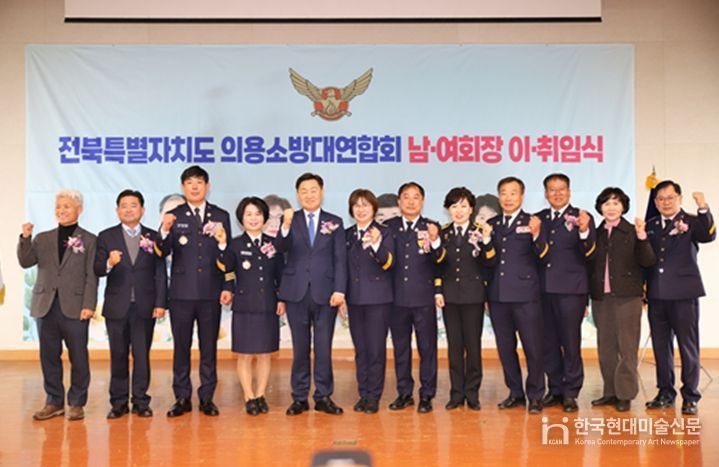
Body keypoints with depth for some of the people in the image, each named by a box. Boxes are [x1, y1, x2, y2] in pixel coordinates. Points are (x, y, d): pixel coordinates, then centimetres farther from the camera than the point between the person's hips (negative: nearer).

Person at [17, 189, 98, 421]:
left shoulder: (89, 240, 4)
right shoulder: (42, 238, 14)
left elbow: (91, 276, -2)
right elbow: (26, 262, 2)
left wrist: (89, 305, -10)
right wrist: (25, 239, -13)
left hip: (75, 307, -3)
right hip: (46, 306, 3)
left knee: (78, 357, 1)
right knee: (49, 357, 8)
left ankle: (77, 403, 12)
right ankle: (54, 402, 19)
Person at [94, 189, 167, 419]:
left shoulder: (153, 237, 6)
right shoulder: (106, 237, 5)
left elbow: (160, 273, 3)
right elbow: (97, 270, -2)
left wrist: (160, 303, -4)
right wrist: (109, 263, -25)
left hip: (144, 306, 0)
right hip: (117, 306, 0)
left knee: (142, 355, 3)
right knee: (118, 355, 7)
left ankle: (140, 401, 12)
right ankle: (119, 402, 16)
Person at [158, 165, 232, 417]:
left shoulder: (220, 216, 7)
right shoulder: (173, 217, 3)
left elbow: (227, 255, 7)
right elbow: (163, 252, -9)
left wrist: (227, 287, -1)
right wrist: (165, 230, -28)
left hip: (211, 292, 1)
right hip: (182, 292, -1)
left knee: (209, 346, 7)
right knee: (181, 346, 5)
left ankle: (207, 398, 16)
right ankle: (182, 398, 14)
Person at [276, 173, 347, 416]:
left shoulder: (334, 222, 6)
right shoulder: (290, 220, 6)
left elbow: (340, 259, 2)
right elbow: (281, 248, -11)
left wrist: (340, 289, -8)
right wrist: (286, 226, -29)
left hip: (325, 293, 0)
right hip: (297, 293, 1)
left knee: (324, 347, 4)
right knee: (300, 347, 7)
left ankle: (323, 396, 13)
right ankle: (300, 397, 15)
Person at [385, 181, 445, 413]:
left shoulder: (432, 227, 1)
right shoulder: (389, 227, 7)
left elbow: (439, 260, -12)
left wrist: (435, 241, -29)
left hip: (423, 298, -2)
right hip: (397, 297, 2)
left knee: (427, 348, 3)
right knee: (400, 348, 11)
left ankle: (426, 395, 12)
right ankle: (404, 393, 22)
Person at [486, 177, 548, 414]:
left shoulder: (532, 222, 1)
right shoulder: (491, 224, 12)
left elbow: (542, 254, -15)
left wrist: (537, 235, -28)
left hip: (525, 295, -4)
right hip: (498, 295, 4)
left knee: (533, 347, 0)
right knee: (505, 348, 11)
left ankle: (535, 396, 12)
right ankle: (516, 393, 24)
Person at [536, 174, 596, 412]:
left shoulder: (581, 218, 0)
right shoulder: (538, 219, 12)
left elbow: (589, 255, -10)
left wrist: (584, 232, -25)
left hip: (571, 289, -4)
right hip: (544, 289, 4)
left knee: (571, 343, -1)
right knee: (549, 343, 10)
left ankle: (571, 393, 9)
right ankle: (555, 389, 22)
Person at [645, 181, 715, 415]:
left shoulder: (691, 222, 0)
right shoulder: (650, 226, 11)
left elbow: (709, 236, -23)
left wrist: (703, 208, -32)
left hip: (684, 293, -4)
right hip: (657, 295, 4)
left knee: (688, 346, 1)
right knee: (661, 346, 11)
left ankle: (690, 396, 10)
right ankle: (666, 392, 22)